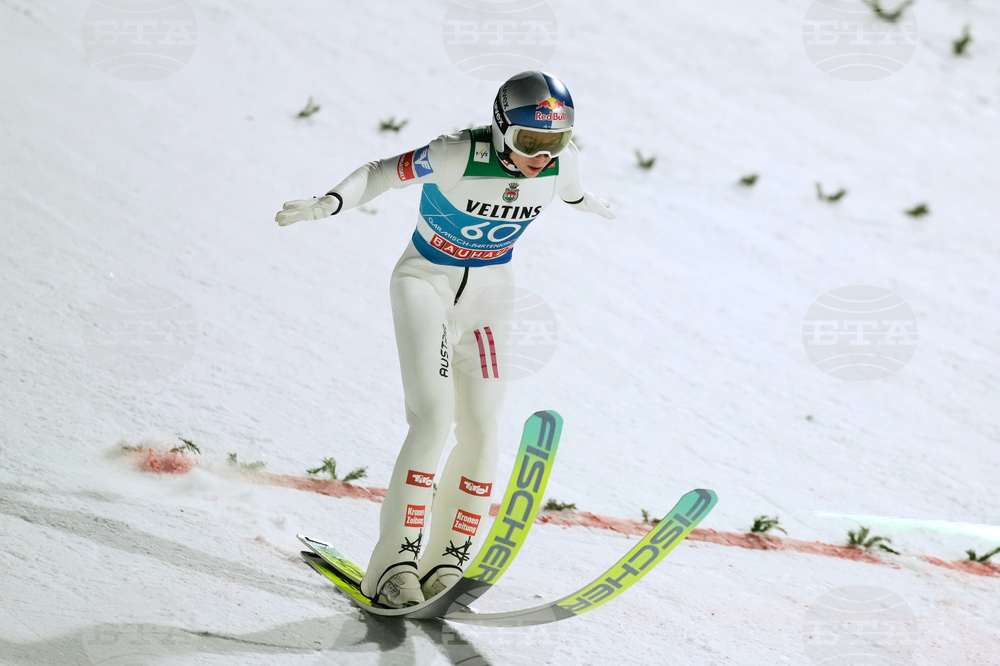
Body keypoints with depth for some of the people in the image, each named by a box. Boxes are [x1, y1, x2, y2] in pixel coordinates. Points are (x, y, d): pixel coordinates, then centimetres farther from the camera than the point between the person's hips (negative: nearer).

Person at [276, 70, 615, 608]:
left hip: (487, 296, 5)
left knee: (481, 430, -3)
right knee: (434, 417, -18)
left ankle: (447, 561, 8)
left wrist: (595, 207, 37)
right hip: (426, 282, -5)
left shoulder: (561, 164, -9)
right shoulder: (461, 156, -25)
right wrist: (326, 204, -35)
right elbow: (381, 174, -19)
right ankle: (394, 562, -15)